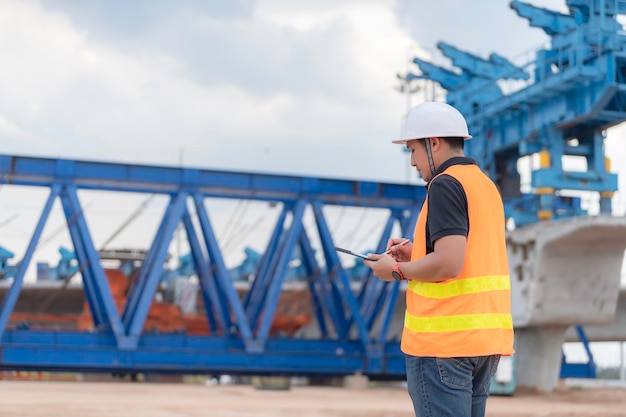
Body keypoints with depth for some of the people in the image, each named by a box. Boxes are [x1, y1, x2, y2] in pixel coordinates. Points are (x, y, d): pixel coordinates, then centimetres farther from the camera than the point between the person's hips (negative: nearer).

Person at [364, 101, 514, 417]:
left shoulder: (446, 185, -12)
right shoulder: (486, 184, 16)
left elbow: (449, 263, -21)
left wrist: (398, 270, -6)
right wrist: (416, 253, 16)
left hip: (444, 339, -9)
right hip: (487, 337, 9)